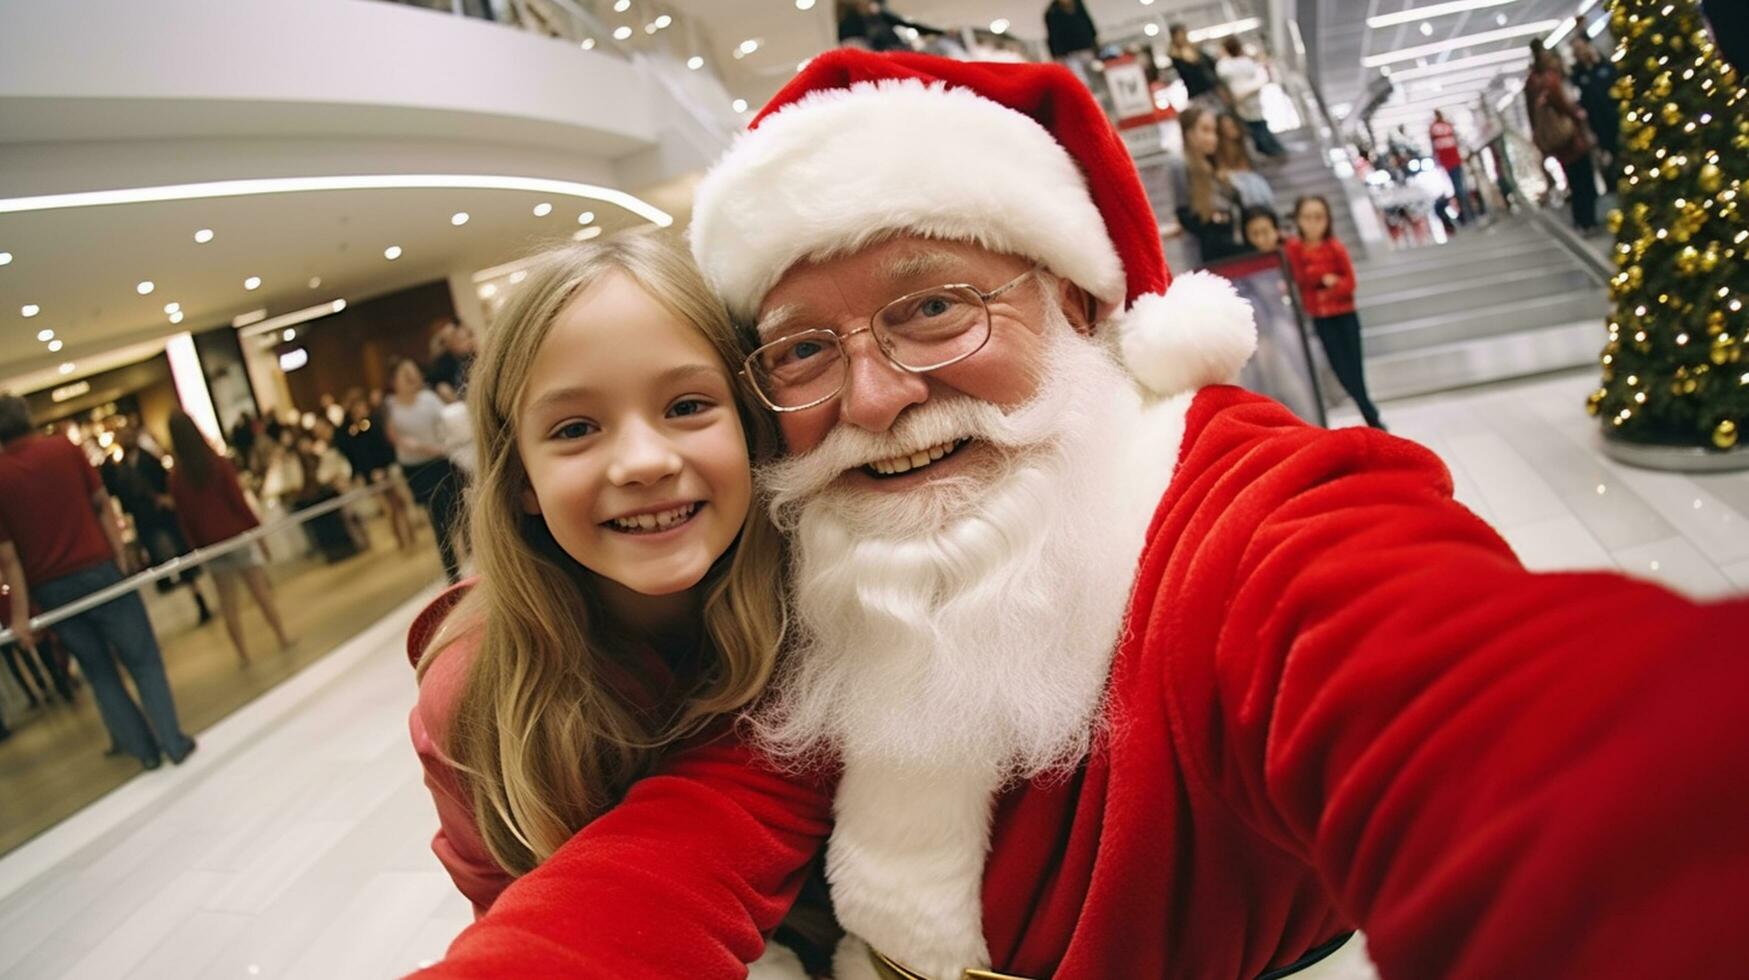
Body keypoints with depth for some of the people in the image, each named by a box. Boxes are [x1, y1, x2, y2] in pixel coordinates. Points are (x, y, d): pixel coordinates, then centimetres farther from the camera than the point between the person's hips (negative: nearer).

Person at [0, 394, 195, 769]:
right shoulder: (65, 448, -3)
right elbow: (102, 505, -2)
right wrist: (121, 556, 2)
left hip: (50, 588, 1)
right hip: (98, 570, -1)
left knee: (98, 671, 14)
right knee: (143, 660, 7)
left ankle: (144, 748, 17)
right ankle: (174, 742, 3)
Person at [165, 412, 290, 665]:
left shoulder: (176, 477, -2)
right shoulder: (219, 464, -9)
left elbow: (185, 517, 2)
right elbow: (238, 499, -10)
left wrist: (198, 545, 11)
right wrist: (257, 528, -2)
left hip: (210, 544, 2)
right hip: (236, 536, -2)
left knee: (228, 602, 9)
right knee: (261, 591, 5)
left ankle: (243, 653, 12)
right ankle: (283, 639, 7)